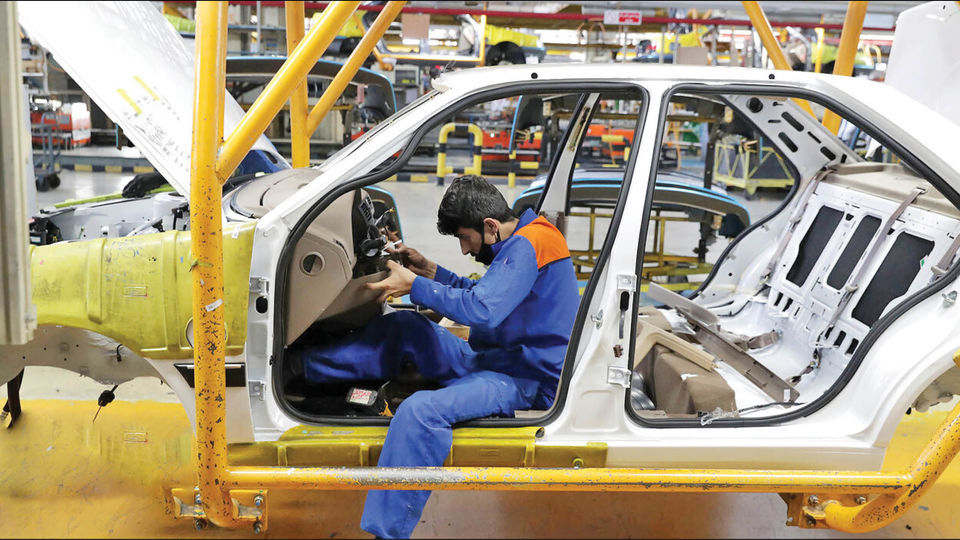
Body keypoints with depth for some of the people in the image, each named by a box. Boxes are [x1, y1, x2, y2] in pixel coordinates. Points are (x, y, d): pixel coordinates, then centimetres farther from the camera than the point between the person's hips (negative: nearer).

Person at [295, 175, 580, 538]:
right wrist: (431, 272, 11)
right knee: (404, 328, 4)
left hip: (528, 380, -10)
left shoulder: (524, 246, -18)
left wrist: (415, 286, -19)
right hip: (497, 359, 10)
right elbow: (484, 295, 23)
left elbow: (482, 311, -29)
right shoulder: (518, 244, 12)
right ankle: (302, 365, 12)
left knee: (421, 411, -31)